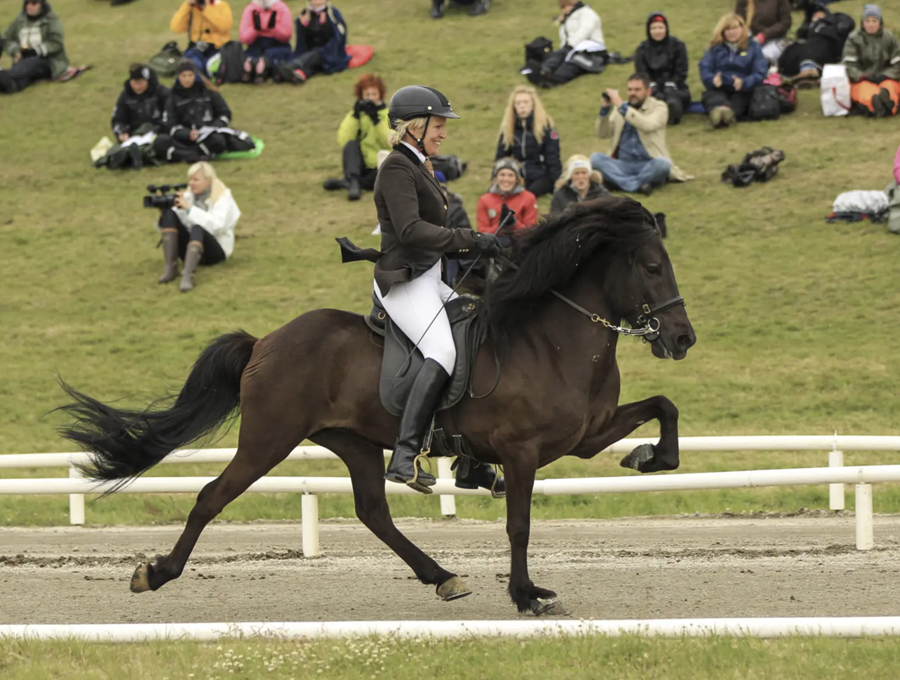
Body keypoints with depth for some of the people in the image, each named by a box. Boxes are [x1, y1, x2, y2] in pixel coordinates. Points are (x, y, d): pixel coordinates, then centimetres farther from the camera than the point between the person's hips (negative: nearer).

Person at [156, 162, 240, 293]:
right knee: (169, 214, -17)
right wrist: (163, 211, -17)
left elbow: (216, 225, -23)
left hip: (216, 251, -5)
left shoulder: (223, 198, -4)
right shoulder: (188, 197, 11)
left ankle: (188, 276, -56)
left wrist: (189, 208, -24)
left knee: (197, 228, -37)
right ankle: (170, 267, -28)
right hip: (189, 248, 5)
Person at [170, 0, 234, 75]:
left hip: (217, 49, -1)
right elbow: (176, 28, -6)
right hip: (196, 49, 1)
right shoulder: (191, 7, 8)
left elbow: (225, 25, -19)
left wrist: (206, 8, -18)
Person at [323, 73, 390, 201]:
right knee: (351, 144, -28)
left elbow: (389, 143, -13)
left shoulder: (388, 115, 4)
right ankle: (353, 182, -43)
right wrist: (355, 116, -16)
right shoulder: (355, 114, 7)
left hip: (378, 167, -1)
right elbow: (343, 141, -10)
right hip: (359, 166, 1)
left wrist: (376, 119, -20)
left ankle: (344, 183, -31)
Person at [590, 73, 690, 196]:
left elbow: (648, 126, -19)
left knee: (663, 163, -35)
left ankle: (620, 182, -29)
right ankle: (639, 184, -33)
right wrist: (605, 108, -8)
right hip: (623, 165, 3)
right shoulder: (619, 108, 15)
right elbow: (603, 134, 7)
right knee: (595, 158, -24)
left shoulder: (659, 107, 2)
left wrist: (622, 107, -22)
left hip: (648, 166, -3)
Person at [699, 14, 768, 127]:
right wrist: (712, 79, -21)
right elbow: (705, 68, 4)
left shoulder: (753, 47, 11)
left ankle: (728, 112, -71)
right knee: (711, 96, -36)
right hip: (719, 89, 0)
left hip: (743, 89, 0)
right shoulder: (716, 47, 16)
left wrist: (743, 83, -22)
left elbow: (760, 74, 0)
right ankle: (720, 108, -73)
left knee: (741, 98, -36)